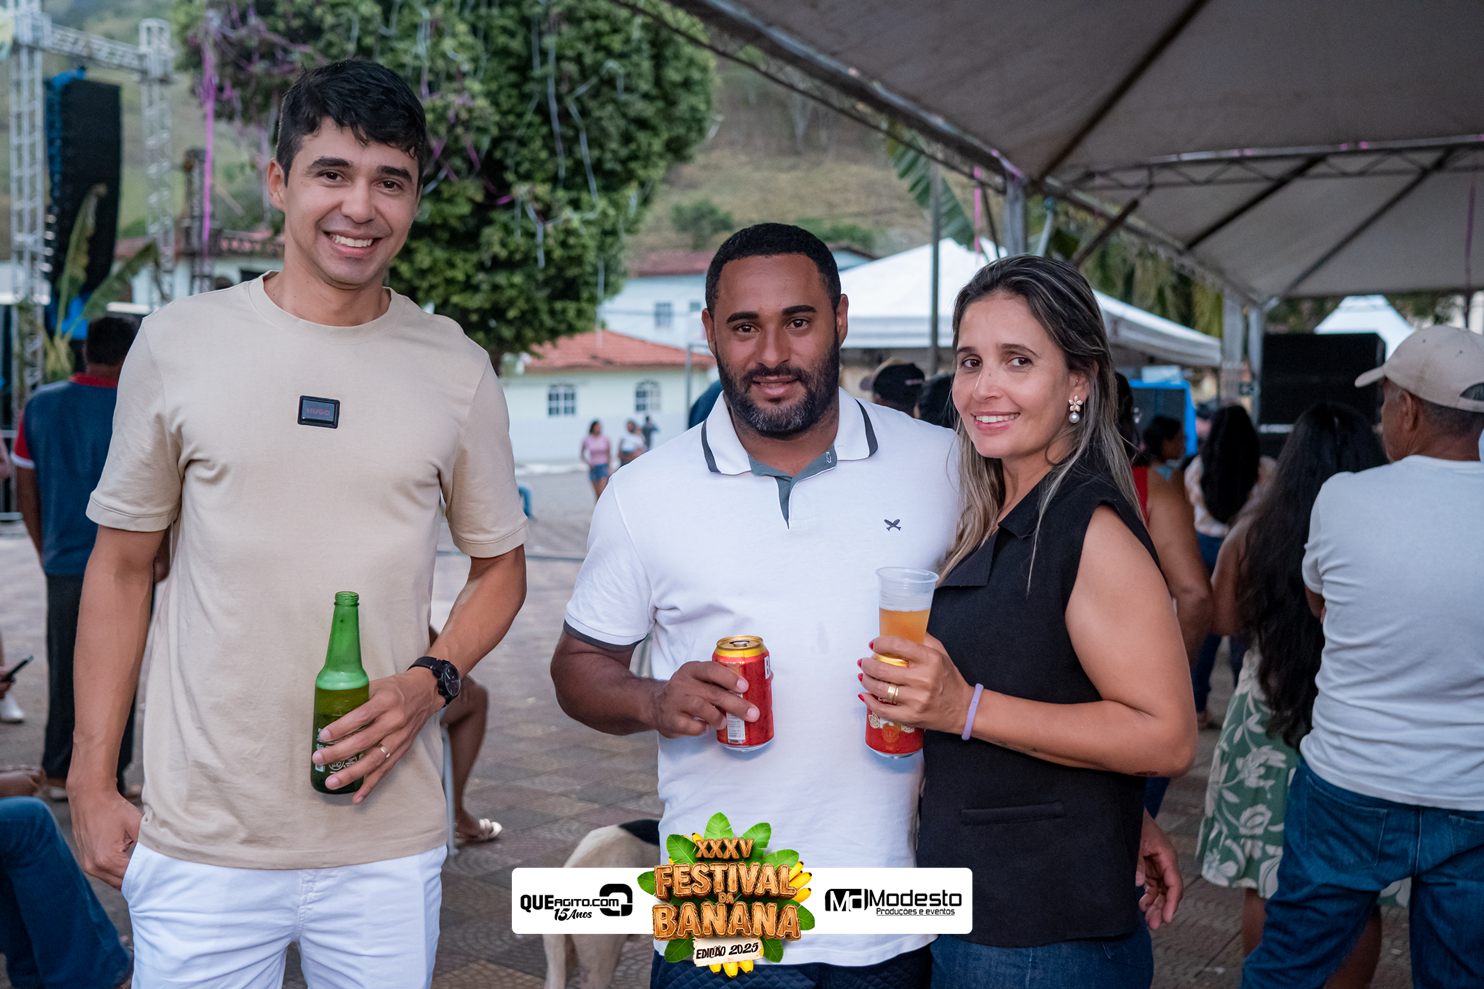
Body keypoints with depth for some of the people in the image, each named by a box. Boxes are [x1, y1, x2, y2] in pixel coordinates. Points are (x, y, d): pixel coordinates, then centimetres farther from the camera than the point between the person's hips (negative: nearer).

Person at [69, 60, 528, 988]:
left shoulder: (457, 369, 1)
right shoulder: (180, 343, -1)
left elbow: (500, 566, 9)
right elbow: (121, 567, 5)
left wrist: (431, 680, -9)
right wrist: (92, 784, 3)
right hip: (200, 839, 0)